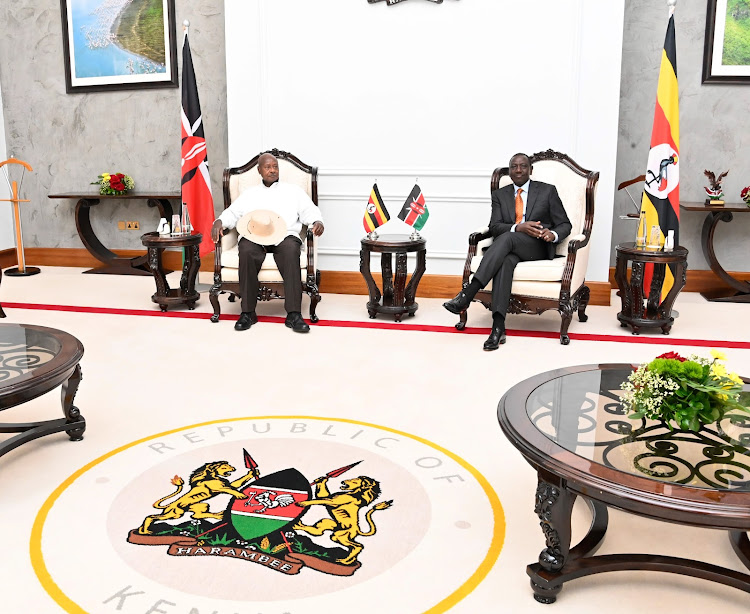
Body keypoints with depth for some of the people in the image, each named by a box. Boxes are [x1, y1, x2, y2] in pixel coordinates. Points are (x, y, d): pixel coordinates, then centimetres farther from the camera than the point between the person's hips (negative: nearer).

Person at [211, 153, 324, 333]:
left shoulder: (293, 191, 23)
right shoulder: (249, 194, 27)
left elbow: (309, 211, 14)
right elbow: (232, 213, 20)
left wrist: (317, 222, -9)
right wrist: (219, 222, -2)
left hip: (285, 236, -1)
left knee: (291, 250, -38)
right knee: (246, 251, -36)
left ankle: (294, 314, -40)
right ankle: (247, 312, -27)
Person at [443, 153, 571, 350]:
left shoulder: (547, 191, 11)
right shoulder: (500, 195, 17)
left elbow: (564, 224, 8)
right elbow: (494, 227, 3)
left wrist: (553, 234, -17)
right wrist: (519, 227, -17)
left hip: (538, 247, -2)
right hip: (510, 249, 2)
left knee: (507, 238, -35)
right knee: (504, 261, -37)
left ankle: (466, 295, -45)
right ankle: (498, 327, -47)